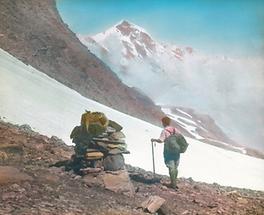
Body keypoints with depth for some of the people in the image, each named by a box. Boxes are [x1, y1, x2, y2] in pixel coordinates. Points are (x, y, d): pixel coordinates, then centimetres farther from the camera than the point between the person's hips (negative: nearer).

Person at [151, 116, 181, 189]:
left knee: (171, 167, 0)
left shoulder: (164, 131, -11)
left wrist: (154, 140, -6)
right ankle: (174, 183, 23)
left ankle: (173, 184, 3)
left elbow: (161, 140, -22)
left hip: (168, 151, -5)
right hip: (176, 150, 5)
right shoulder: (175, 129, 5)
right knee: (175, 167, 14)